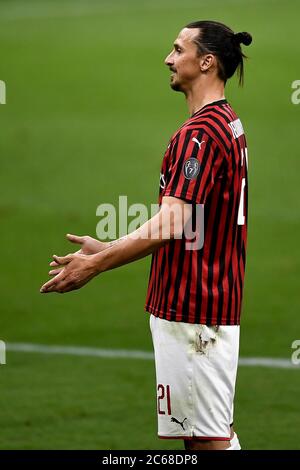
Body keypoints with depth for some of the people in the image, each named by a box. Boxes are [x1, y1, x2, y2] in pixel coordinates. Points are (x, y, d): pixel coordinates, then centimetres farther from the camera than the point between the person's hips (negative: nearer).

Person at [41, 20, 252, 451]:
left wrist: (97, 264, -18)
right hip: (217, 302, 10)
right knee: (214, 431, 14)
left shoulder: (199, 132, -18)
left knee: (208, 435, -6)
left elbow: (173, 225, -24)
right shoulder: (228, 124, 15)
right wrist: (107, 250, 17)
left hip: (191, 309, -10)